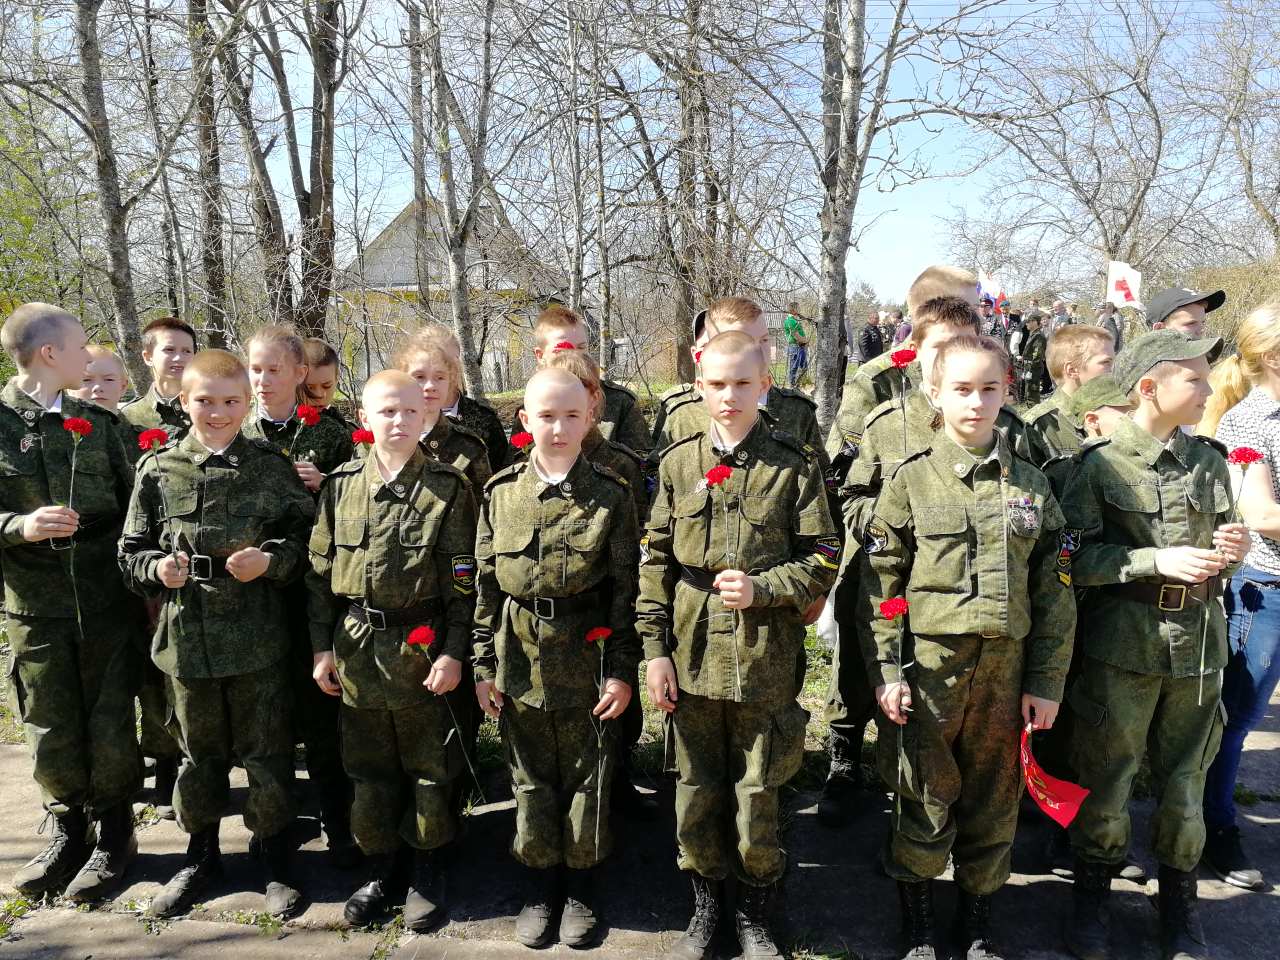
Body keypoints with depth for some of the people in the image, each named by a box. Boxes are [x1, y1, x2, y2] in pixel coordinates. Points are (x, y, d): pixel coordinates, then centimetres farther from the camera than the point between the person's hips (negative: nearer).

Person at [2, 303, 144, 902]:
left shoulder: (100, 422, 5)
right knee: (51, 732, 11)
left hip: (107, 603, 1)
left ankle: (113, 832, 25)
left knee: (110, 726, 7)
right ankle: (67, 829, 31)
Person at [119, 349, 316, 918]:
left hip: (258, 638, -2)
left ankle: (275, 856, 28)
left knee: (266, 750, 9)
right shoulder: (157, 470, 2)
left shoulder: (271, 466, -2)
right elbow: (131, 551, 7)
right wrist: (156, 567, -14)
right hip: (187, 635, 2)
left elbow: (307, 540, 0)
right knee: (199, 751, 18)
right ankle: (201, 854, 38)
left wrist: (270, 560, -17)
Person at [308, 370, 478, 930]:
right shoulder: (341, 485, 4)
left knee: (429, 768, 10)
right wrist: (323, 646, 5)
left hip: (424, 649, -3)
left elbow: (463, 578, -7)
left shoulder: (448, 487, -6)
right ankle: (379, 868, 34)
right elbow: (320, 569, 8)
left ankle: (427, 875, 29)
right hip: (356, 649, 3)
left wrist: (454, 652, -11)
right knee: (368, 769, 15)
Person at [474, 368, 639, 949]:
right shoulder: (501, 492, 1)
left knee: (587, 778, 11)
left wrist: (622, 670, -6)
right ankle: (539, 886, 34)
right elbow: (486, 584, 4)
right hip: (520, 660, 2)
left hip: (587, 659, -2)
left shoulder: (610, 494, -5)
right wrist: (484, 665, 2)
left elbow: (625, 588, -4)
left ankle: (581, 886, 32)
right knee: (531, 779, 14)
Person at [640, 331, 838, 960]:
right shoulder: (677, 464, 4)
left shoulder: (795, 465, -2)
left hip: (765, 662, -2)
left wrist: (762, 588, -17)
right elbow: (655, 561, 5)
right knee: (696, 791, 14)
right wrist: (655, 650, 0)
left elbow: (822, 560, -1)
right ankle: (705, 905, 36)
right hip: (691, 659, 2)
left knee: (758, 794, 10)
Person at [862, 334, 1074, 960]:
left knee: (993, 802, 14)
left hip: (1004, 671, 3)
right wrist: (885, 670, -9)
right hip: (928, 667, -2)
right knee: (925, 798, 7)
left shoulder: (1031, 485, 4)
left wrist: (1047, 682, 3)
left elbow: (1055, 592, 6)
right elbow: (881, 584, -4)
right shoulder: (911, 480, -3)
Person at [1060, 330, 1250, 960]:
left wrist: (1231, 552, -5)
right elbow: (1074, 557, -12)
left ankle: (1180, 906, 32)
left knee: (1185, 782, 12)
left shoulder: (1210, 460, 8)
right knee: (1106, 779, 6)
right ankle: (1093, 896, 27)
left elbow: (1221, 547, 17)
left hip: (1198, 642, 4)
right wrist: (1155, 560, -20)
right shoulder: (1100, 463, -7)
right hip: (1123, 643, -4)